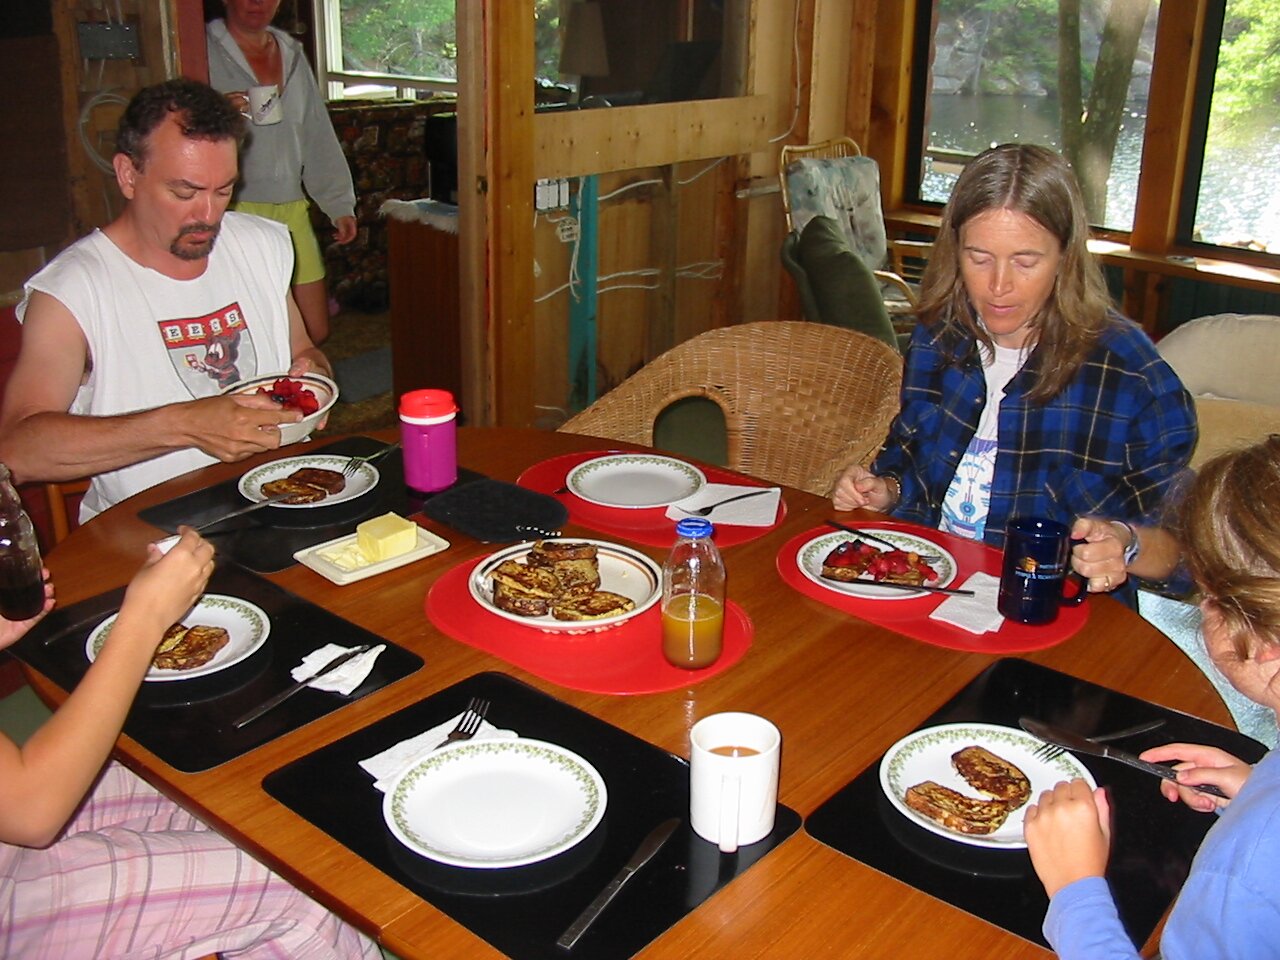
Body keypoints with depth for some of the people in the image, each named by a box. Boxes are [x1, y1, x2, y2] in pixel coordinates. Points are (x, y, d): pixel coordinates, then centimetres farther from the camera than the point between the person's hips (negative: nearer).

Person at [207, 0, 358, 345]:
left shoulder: (292, 55, 16)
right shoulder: (204, 52, -3)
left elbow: (318, 136, 20)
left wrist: (340, 204, 18)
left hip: (291, 210, 6)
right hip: (235, 212, -6)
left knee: (315, 333, 7)